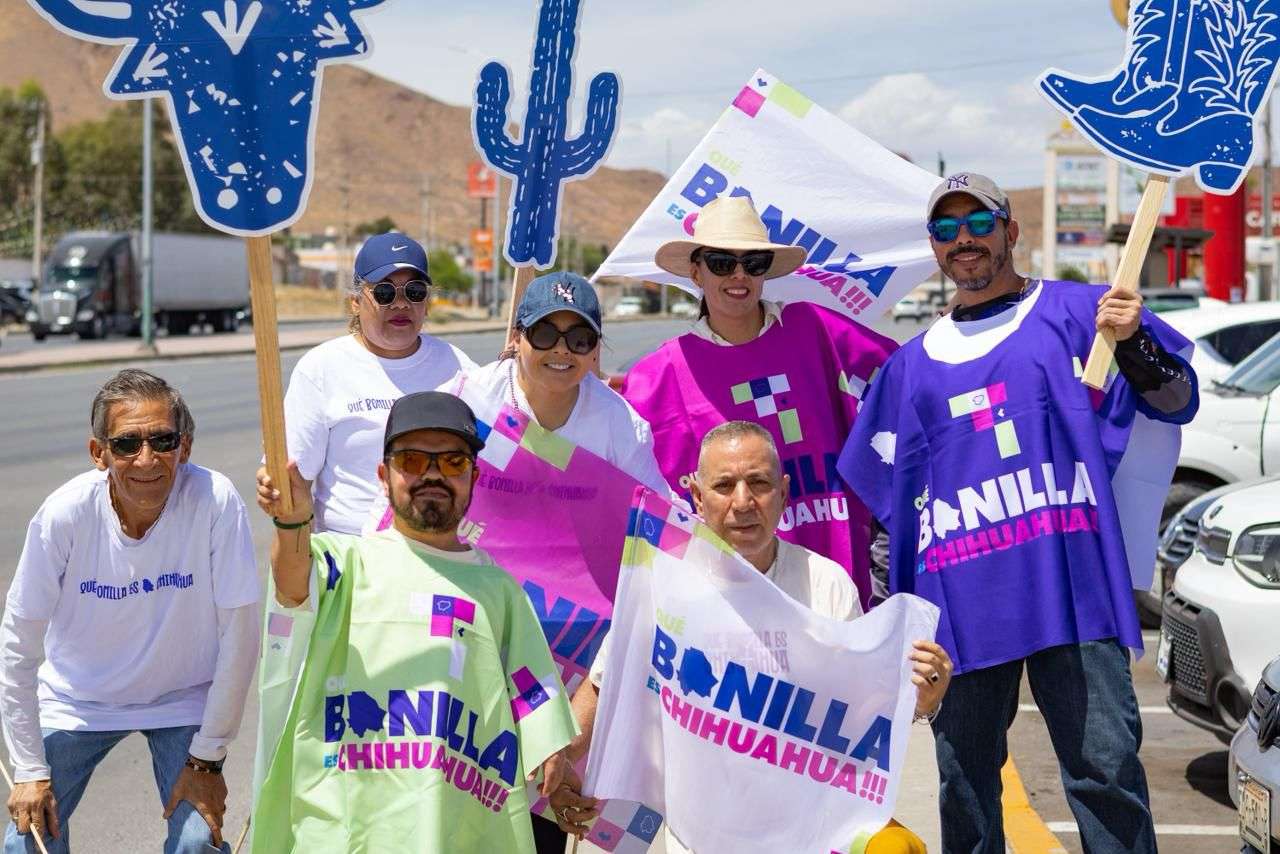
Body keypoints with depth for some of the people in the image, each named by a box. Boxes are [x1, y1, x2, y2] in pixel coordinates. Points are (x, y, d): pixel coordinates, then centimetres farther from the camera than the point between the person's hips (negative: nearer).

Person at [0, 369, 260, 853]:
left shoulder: (214, 501, -27)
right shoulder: (64, 514, -24)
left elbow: (239, 634, -19)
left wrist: (207, 757, -15)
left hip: (184, 699, -1)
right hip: (78, 700, 1)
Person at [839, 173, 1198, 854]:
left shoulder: (1076, 311, 8)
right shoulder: (912, 363, 19)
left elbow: (1178, 402, 2)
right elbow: (885, 496, 22)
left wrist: (1131, 342, -19)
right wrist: (904, 620, 14)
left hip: (1070, 588, -3)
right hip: (959, 602, 4)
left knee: (1106, 771, -5)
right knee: (965, 785, 9)